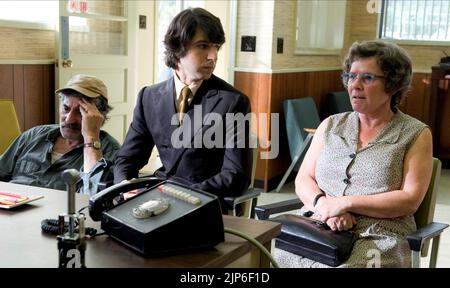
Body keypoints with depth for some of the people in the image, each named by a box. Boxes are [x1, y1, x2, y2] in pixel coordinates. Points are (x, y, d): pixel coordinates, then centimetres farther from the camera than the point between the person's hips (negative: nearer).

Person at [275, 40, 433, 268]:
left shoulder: (416, 134, 6)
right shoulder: (330, 125, 16)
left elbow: (410, 200, -4)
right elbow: (303, 180, 10)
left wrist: (344, 203, -13)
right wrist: (324, 204, -12)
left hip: (377, 237, -3)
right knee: (281, 256, -27)